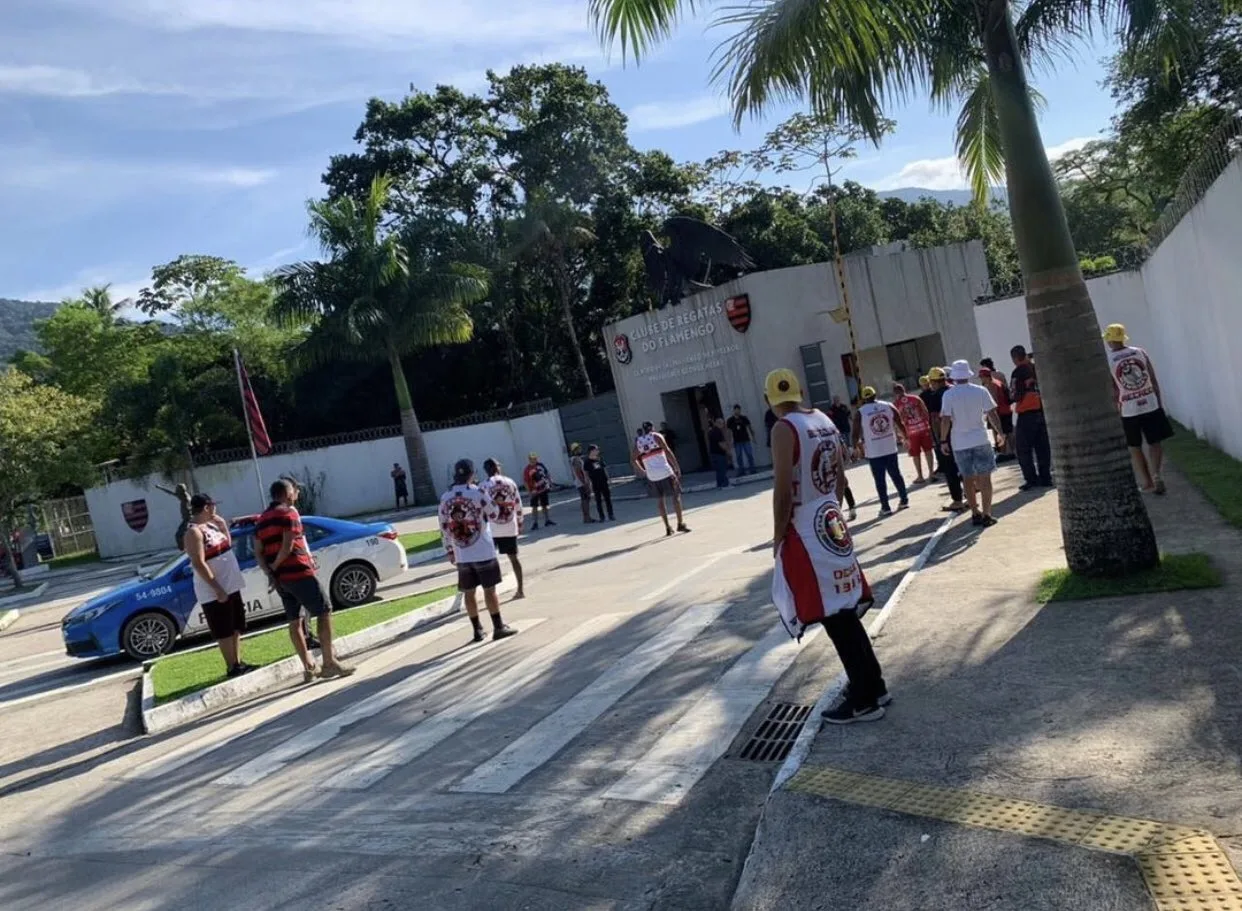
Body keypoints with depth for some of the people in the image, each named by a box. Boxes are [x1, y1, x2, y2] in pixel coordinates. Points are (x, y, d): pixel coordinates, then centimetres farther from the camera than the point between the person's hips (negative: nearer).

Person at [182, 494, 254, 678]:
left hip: (231, 585, 9)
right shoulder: (194, 532, -18)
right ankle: (232, 667, 7)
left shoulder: (211, 524, 9)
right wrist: (217, 589, -24)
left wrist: (223, 524, 7)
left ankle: (238, 662, 24)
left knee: (236, 627, 15)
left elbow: (228, 544, 20)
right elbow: (199, 564, -22)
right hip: (214, 591, -9)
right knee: (224, 631, -1)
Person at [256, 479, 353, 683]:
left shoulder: (262, 519, 16)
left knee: (294, 620, 10)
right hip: (297, 572, -8)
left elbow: (258, 552, 8)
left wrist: (270, 572, -3)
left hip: (280, 576, 8)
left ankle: (308, 667, 12)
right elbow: (288, 546, -17)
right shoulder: (288, 512, -7)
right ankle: (329, 662, -7)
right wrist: (275, 565, -4)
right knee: (324, 611, -3)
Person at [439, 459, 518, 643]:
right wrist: (488, 500, 14)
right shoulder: (478, 492, -11)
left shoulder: (445, 498, 2)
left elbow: (444, 527, 6)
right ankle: (498, 627, 7)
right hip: (483, 552, -4)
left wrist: (449, 551, 14)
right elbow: (494, 515, -3)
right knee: (489, 589, 3)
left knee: (469, 592, 9)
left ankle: (477, 630, 16)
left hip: (461, 554, 4)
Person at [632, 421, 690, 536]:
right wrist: (677, 467, -7)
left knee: (659, 499, 12)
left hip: (652, 475, 4)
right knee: (676, 495, 4)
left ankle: (667, 527, 10)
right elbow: (667, 451, -8)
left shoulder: (638, 442, 13)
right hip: (665, 471, -4)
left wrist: (642, 472, 22)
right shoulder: (656, 436, 1)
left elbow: (633, 460, 12)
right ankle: (680, 523, 0)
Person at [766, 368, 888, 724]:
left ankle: (864, 701, 9)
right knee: (843, 611, 19)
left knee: (833, 617, 0)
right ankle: (873, 685, 29)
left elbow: (783, 490, -20)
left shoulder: (784, 429, -16)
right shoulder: (825, 421, 9)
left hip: (804, 530, -8)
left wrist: (778, 538, -11)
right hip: (830, 521, 8)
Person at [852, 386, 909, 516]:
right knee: (896, 474, 17)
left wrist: (858, 446, 11)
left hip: (873, 452, -3)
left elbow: (856, 433, -6)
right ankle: (904, 500, 24)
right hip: (890, 448, 3)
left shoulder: (860, 412, -8)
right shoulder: (888, 406, 2)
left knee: (880, 480, 3)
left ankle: (885, 507, 4)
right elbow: (900, 425, 4)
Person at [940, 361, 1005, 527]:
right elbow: (992, 414, -2)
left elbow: (945, 420, -9)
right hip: (980, 440, -1)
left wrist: (943, 440, -1)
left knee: (968, 479, 12)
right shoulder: (981, 391, -4)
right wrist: (999, 432, 10)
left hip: (960, 443, 1)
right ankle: (986, 515, 2)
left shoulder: (948, 395, -7)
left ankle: (976, 514, 19)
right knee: (984, 478, 4)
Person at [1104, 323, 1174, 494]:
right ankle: (1156, 474, -6)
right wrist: (1159, 402, 13)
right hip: (1150, 405, 2)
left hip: (1128, 410, -2)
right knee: (1155, 442, 12)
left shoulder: (1107, 361, -9)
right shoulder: (1140, 352, 1)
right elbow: (1154, 381, 4)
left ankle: (1147, 483, 11)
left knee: (1134, 448, 11)